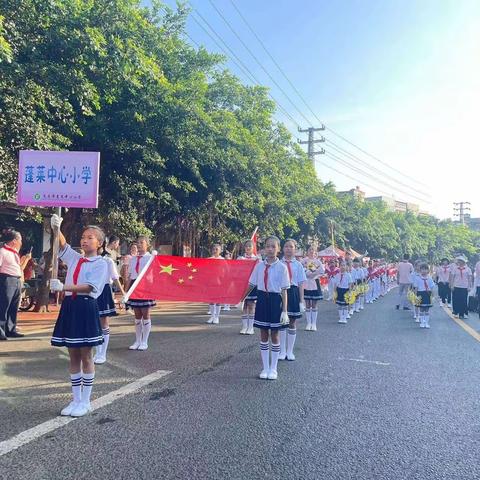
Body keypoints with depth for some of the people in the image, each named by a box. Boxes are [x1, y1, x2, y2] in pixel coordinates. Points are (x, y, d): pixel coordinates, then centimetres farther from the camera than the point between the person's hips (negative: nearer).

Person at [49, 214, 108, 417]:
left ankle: (85, 402, 16)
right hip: (69, 306, 6)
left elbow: (89, 287, -16)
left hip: (86, 307, -6)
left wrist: (63, 287, -26)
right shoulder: (74, 258, 12)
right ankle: (76, 400, 24)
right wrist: (56, 229, -19)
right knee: (73, 356, 12)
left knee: (86, 356, 3)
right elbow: (62, 244, 1)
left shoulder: (100, 264, -6)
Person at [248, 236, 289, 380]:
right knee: (263, 334, 11)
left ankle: (273, 369, 22)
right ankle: (265, 368, 24)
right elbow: (251, 285, 7)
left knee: (274, 335, 8)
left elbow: (284, 290, -7)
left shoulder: (282, 267, -8)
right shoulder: (259, 266, 1)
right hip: (262, 299, 3)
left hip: (275, 300, -3)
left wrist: (284, 310, -9)